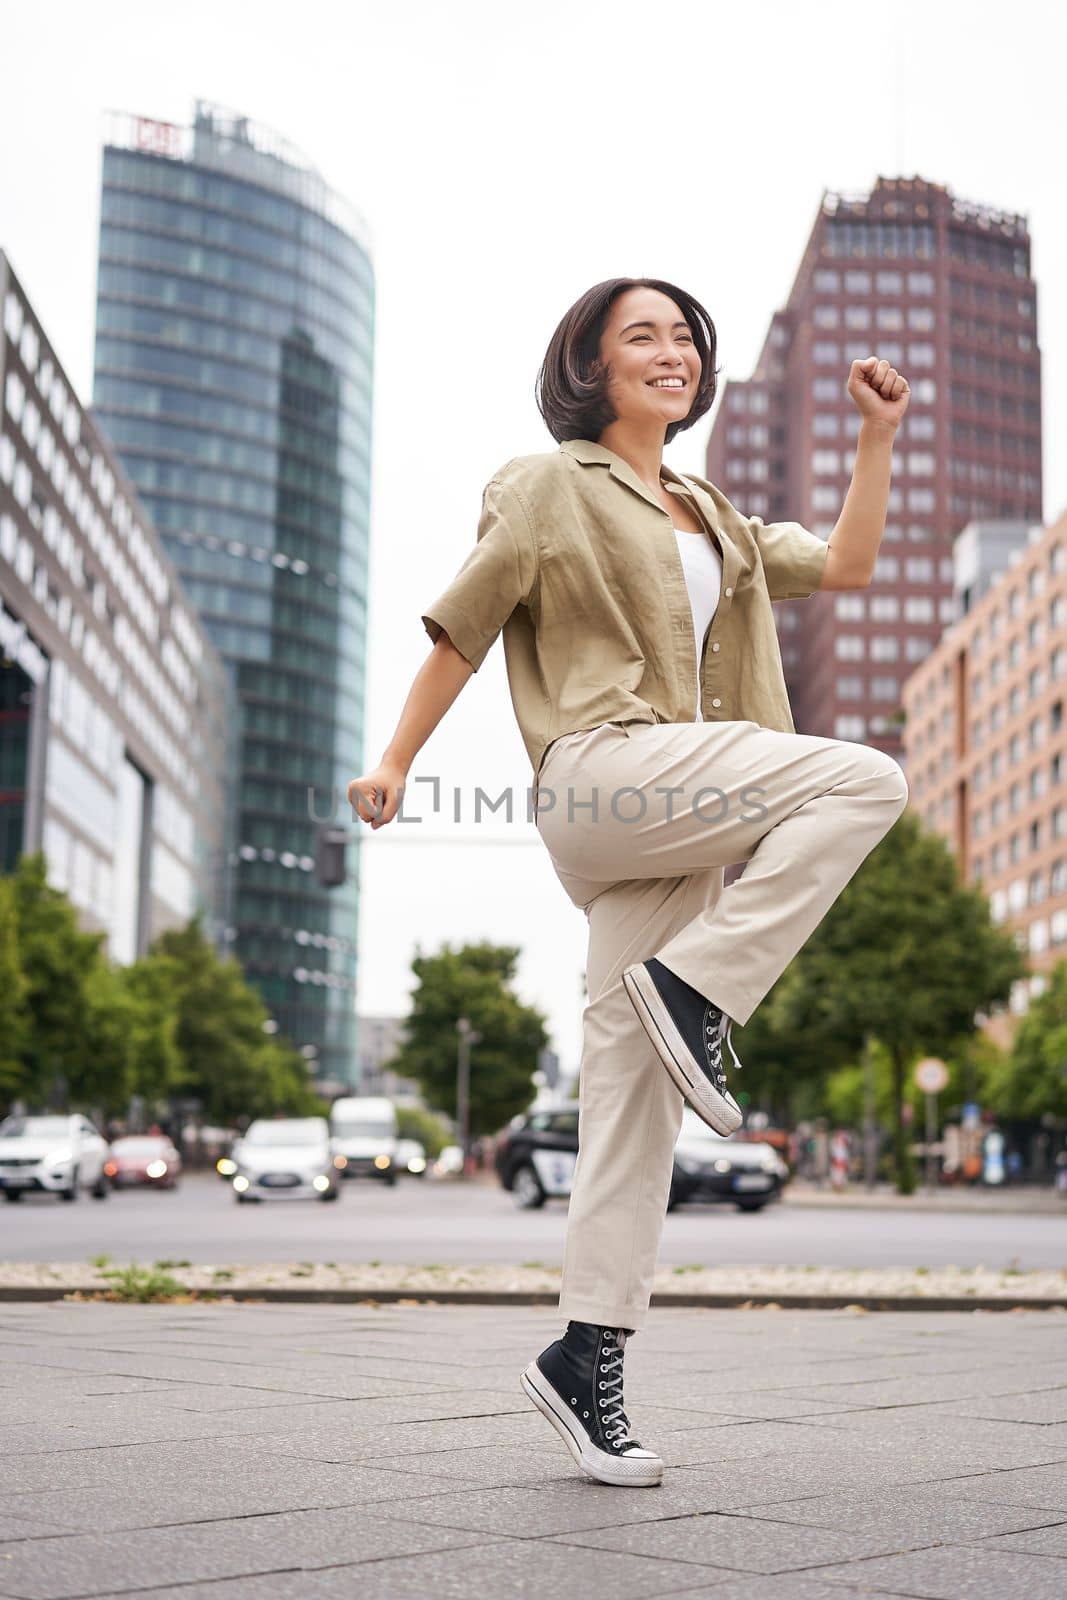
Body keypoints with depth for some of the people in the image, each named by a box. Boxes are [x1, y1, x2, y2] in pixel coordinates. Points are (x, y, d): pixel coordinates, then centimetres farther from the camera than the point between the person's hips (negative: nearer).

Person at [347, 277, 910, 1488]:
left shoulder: (711, 518, 29)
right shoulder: (551, 487, 8)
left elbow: (844, 566, 26)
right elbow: (460, 629, 6)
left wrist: (877, 438, 19)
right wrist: (394, 763, 3)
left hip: (679, 816, 6)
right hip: (603, 769, -6)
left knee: (635, 1081, -1)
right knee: (865, 778, -21)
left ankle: (589, 1352, 0)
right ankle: (693, 984, -18)